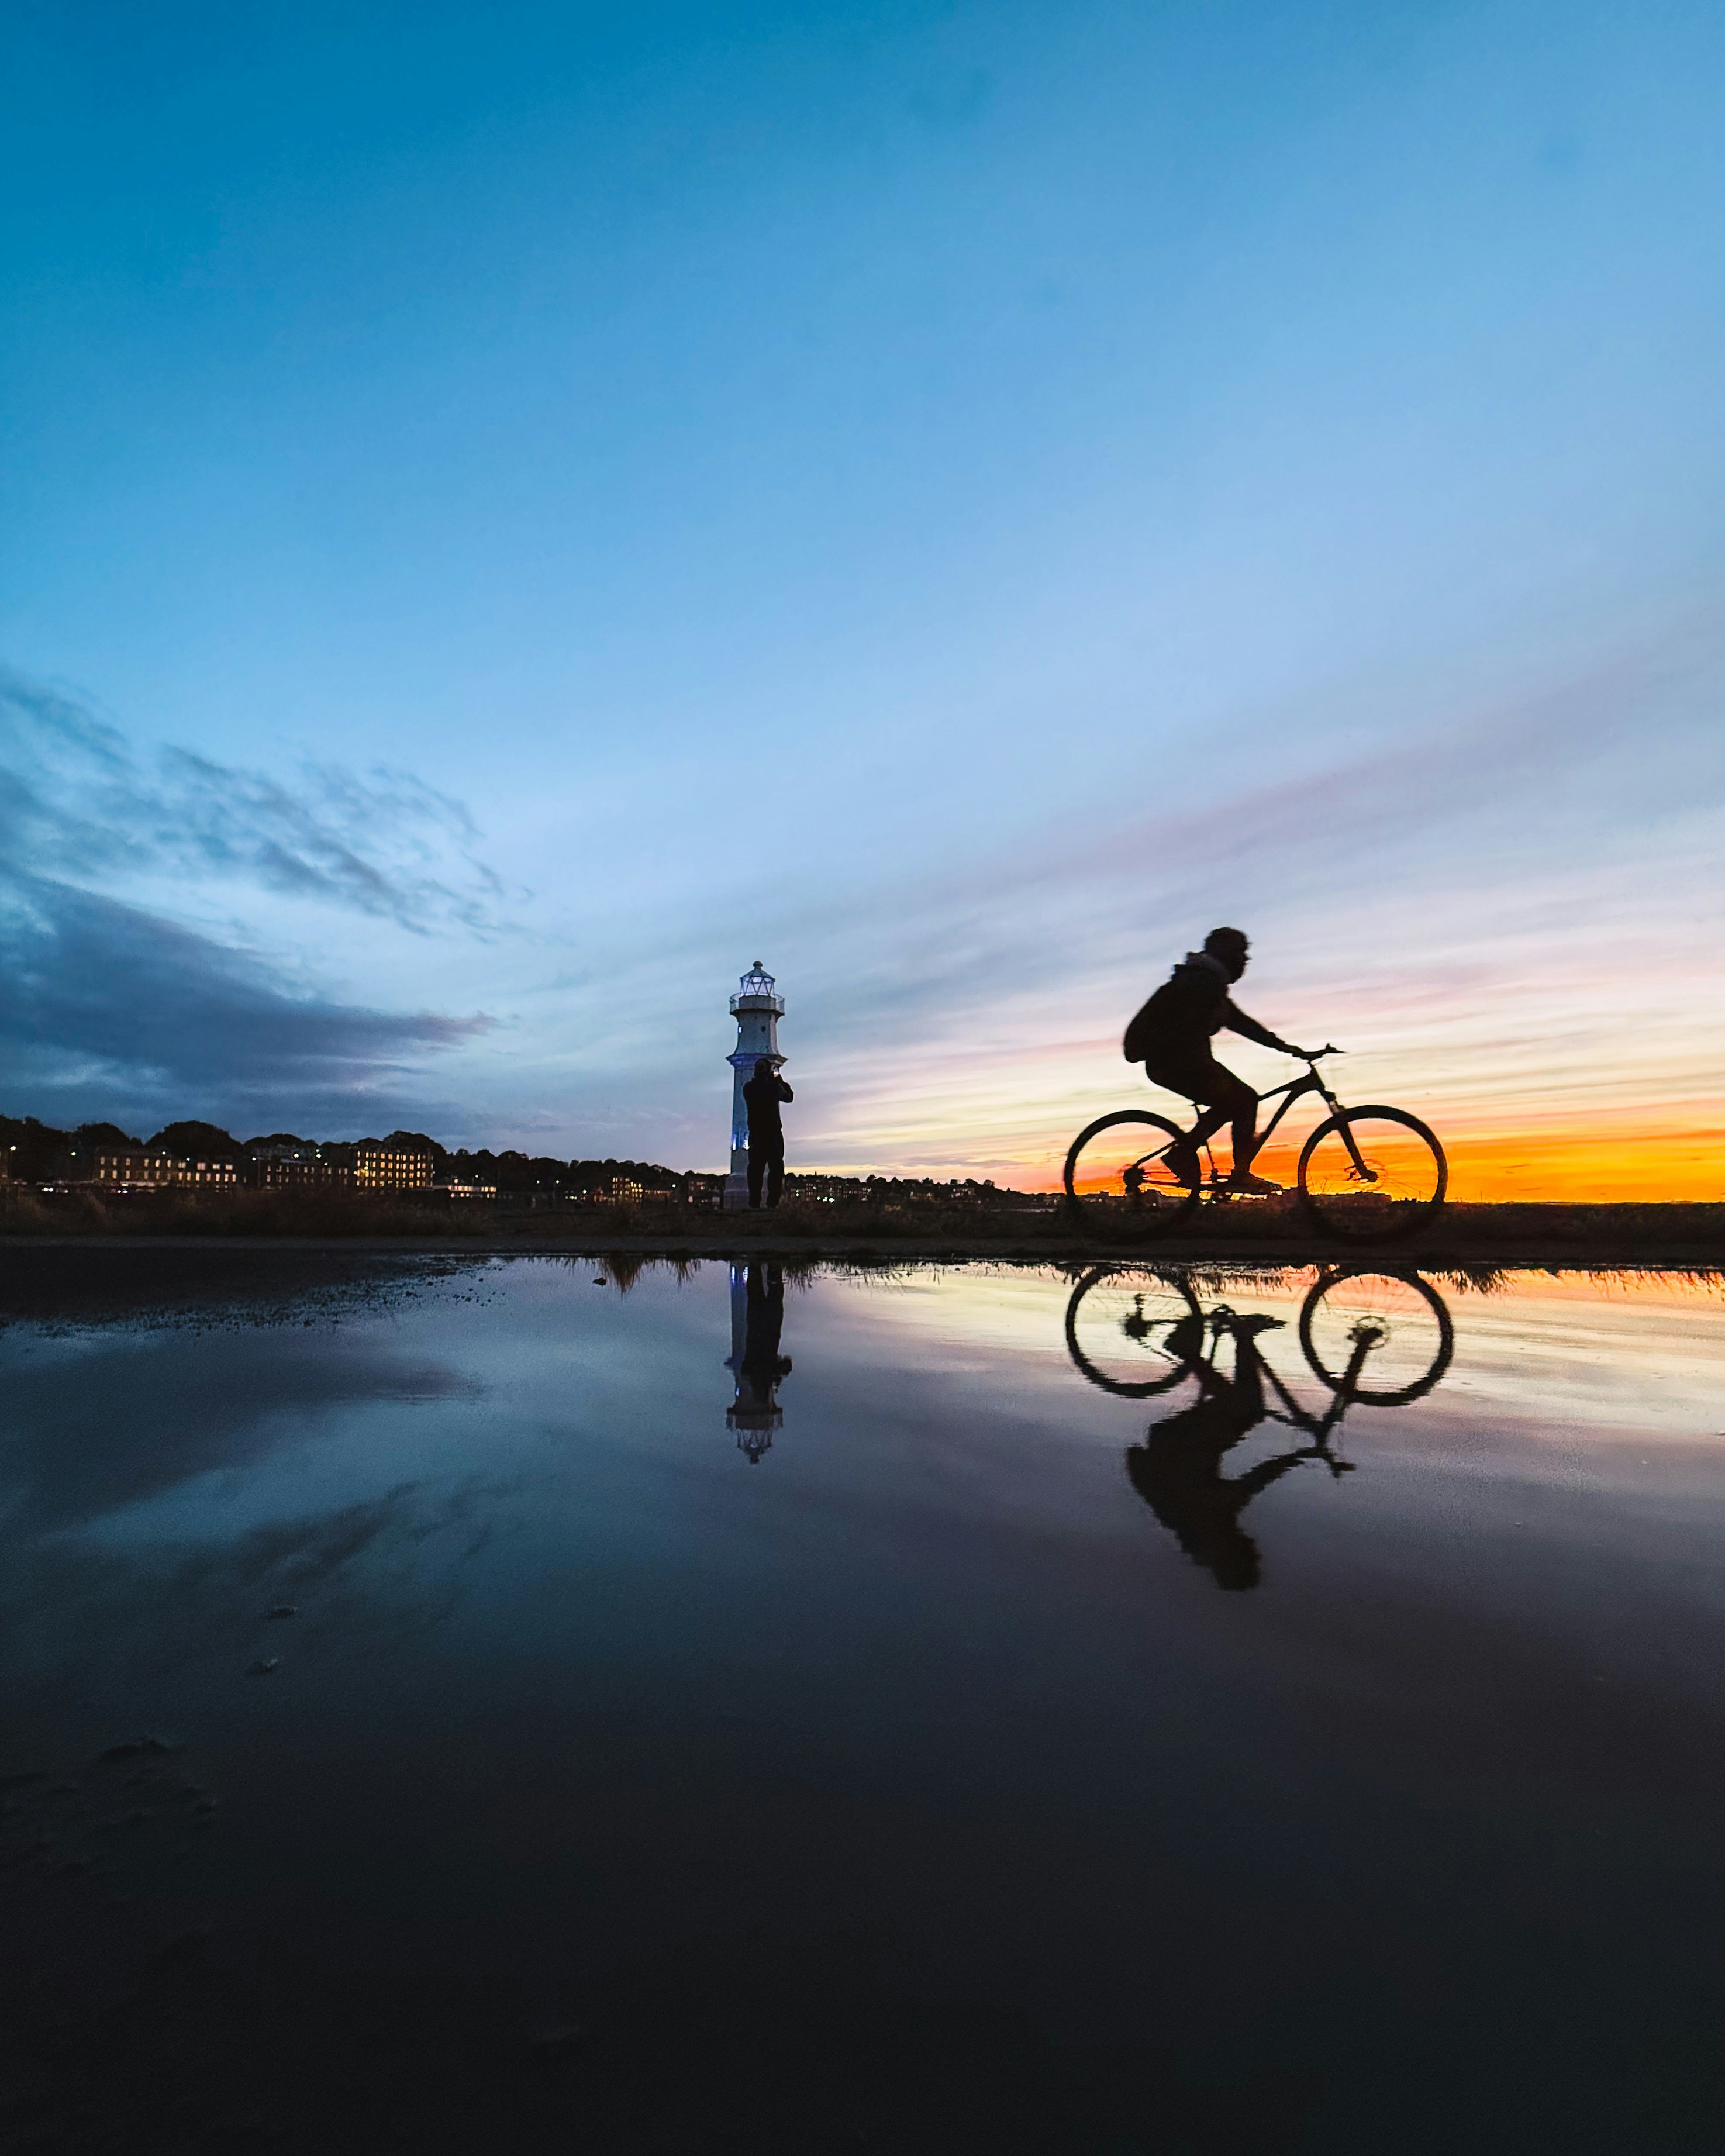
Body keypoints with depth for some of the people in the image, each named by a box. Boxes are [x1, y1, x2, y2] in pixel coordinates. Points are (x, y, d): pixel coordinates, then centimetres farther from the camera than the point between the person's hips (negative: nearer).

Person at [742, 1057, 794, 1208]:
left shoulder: (748, 1088, 1)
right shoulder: (774, 1086, -10)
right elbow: (789, 1096, 7)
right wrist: (779, 1079, 13)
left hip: (755, 1135, 4)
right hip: (773, 1134, -4)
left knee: (756, 1169, 6)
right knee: (776, 1168, 2)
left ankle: (754, 1204, 3)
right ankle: (773, 1203, -4)